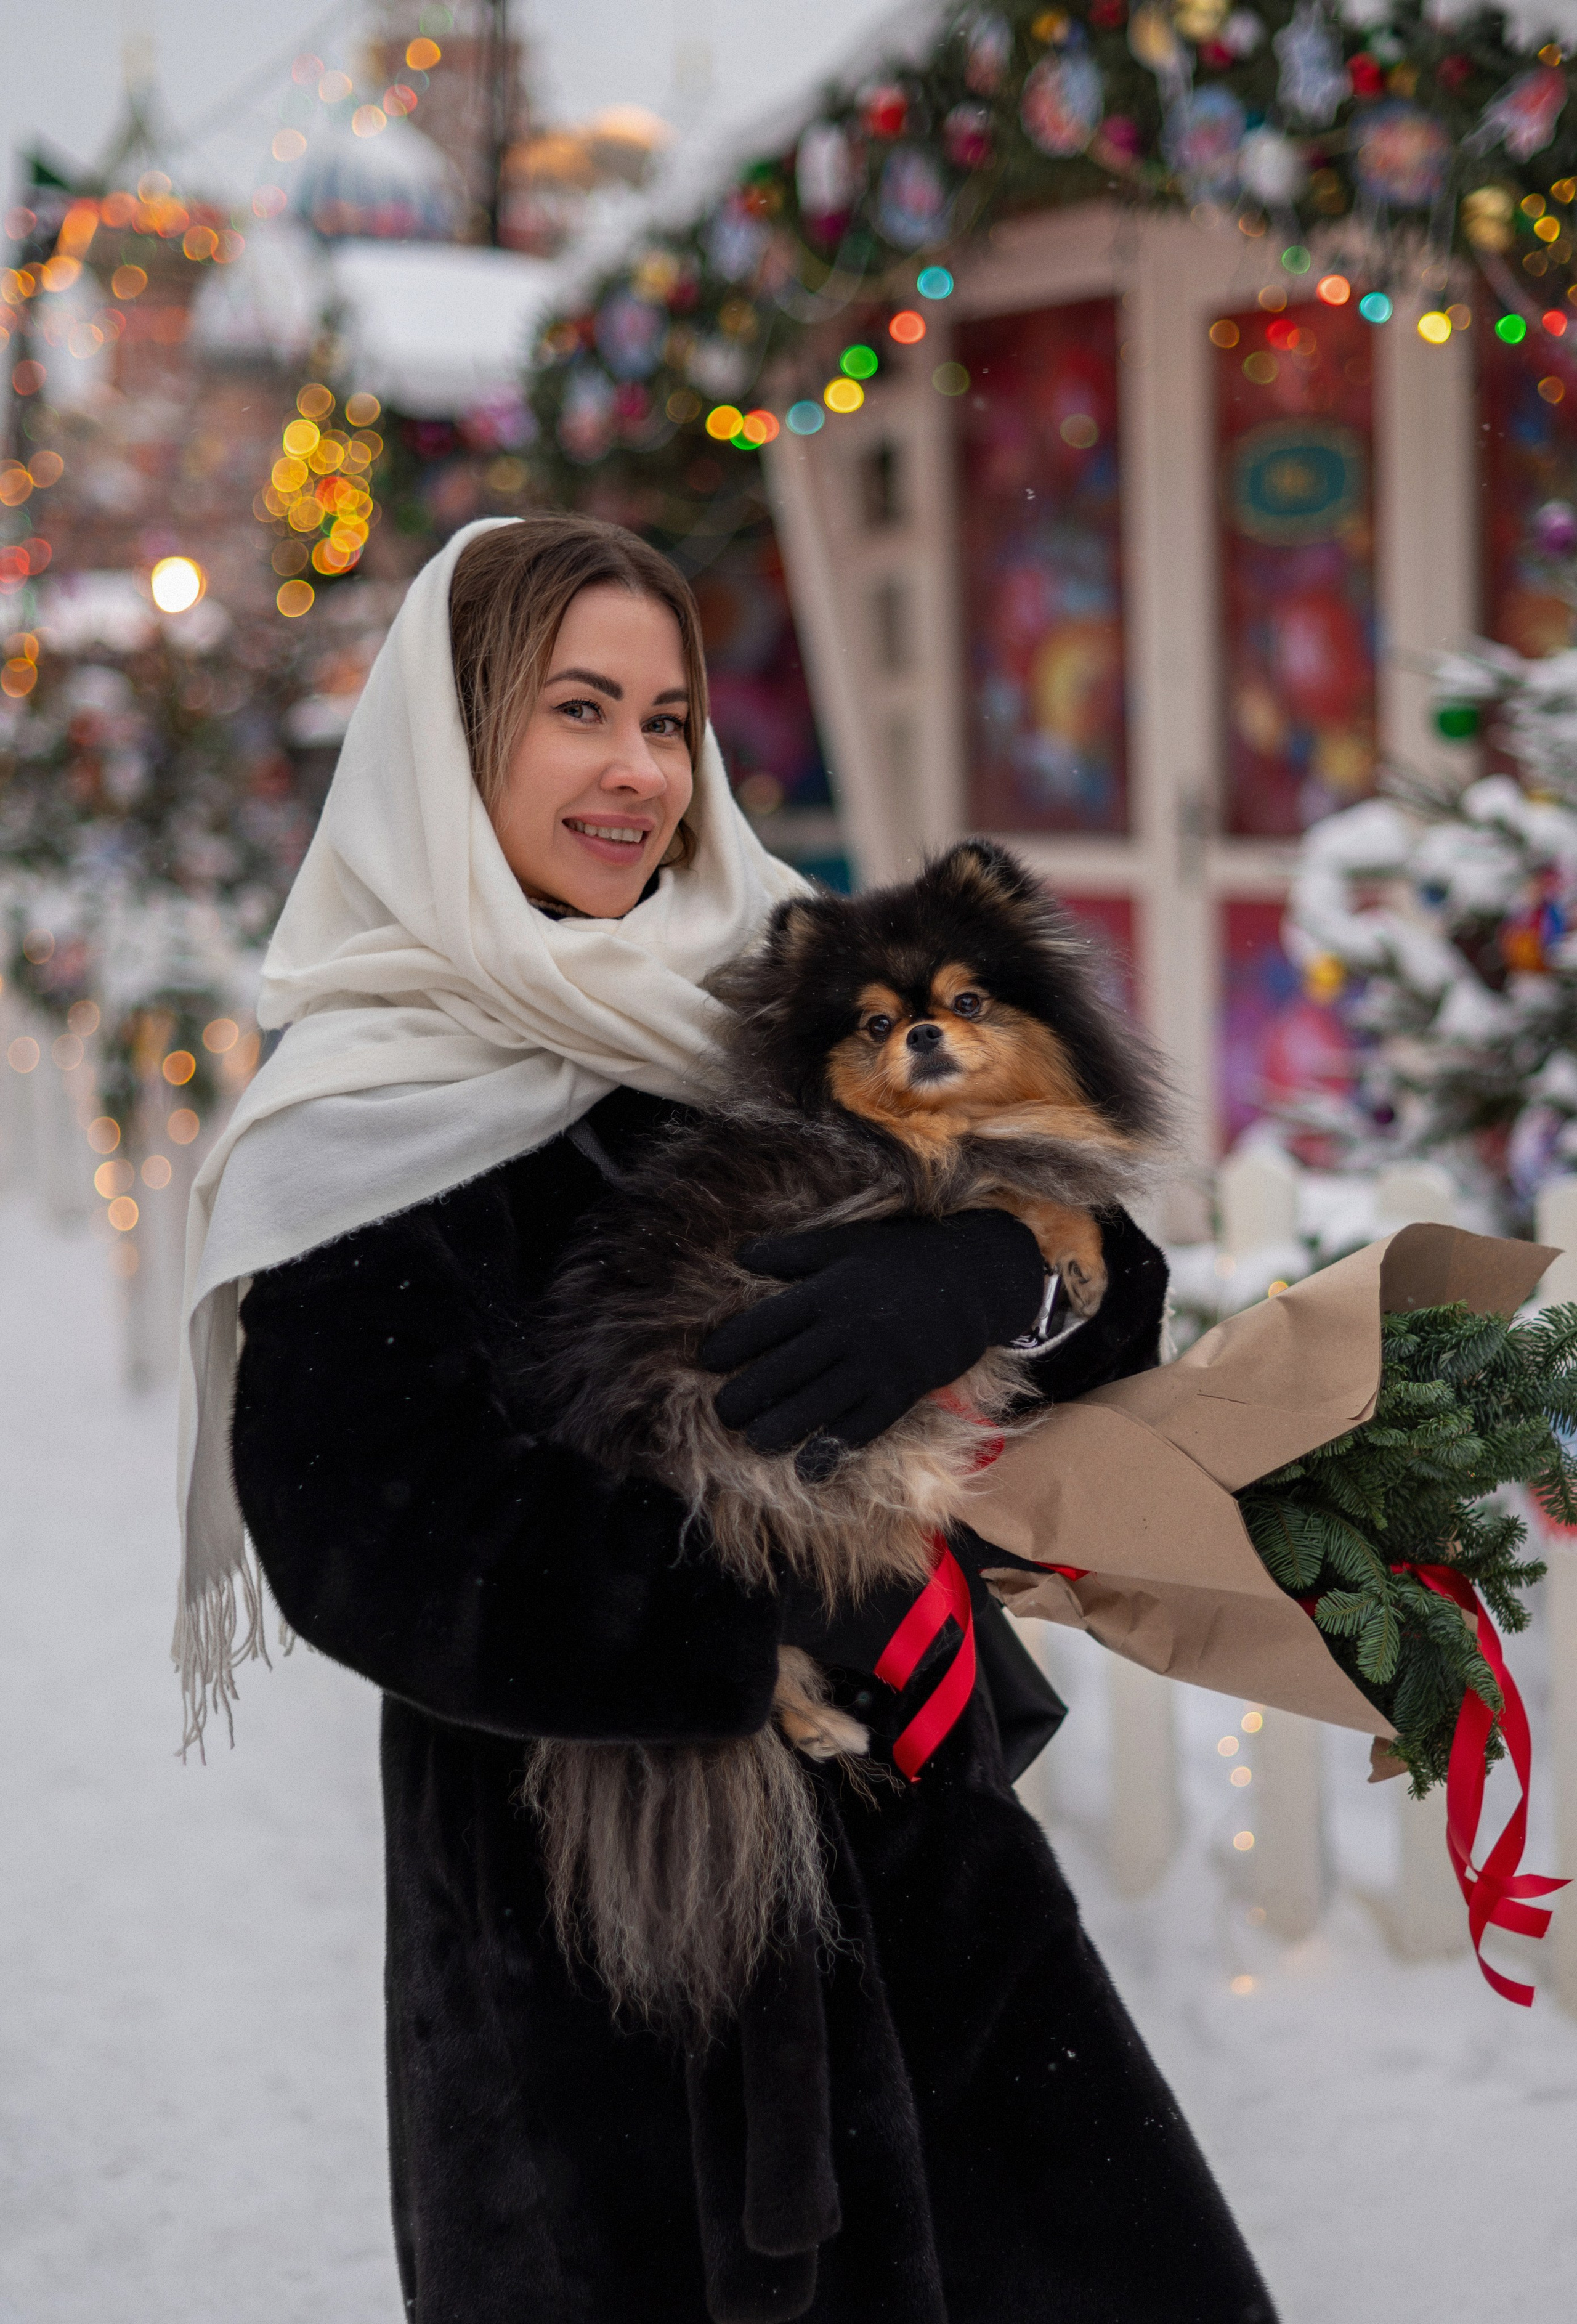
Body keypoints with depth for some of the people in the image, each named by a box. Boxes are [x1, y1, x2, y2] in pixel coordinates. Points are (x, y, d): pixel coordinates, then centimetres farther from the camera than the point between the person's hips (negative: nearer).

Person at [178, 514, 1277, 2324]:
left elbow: (1104, 1273, 1)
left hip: (906, 1822, 5)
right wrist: (802, 1607, -27)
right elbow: (375, 1543, -20)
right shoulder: (364, 1120, -9)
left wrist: (989, 1269, -23)